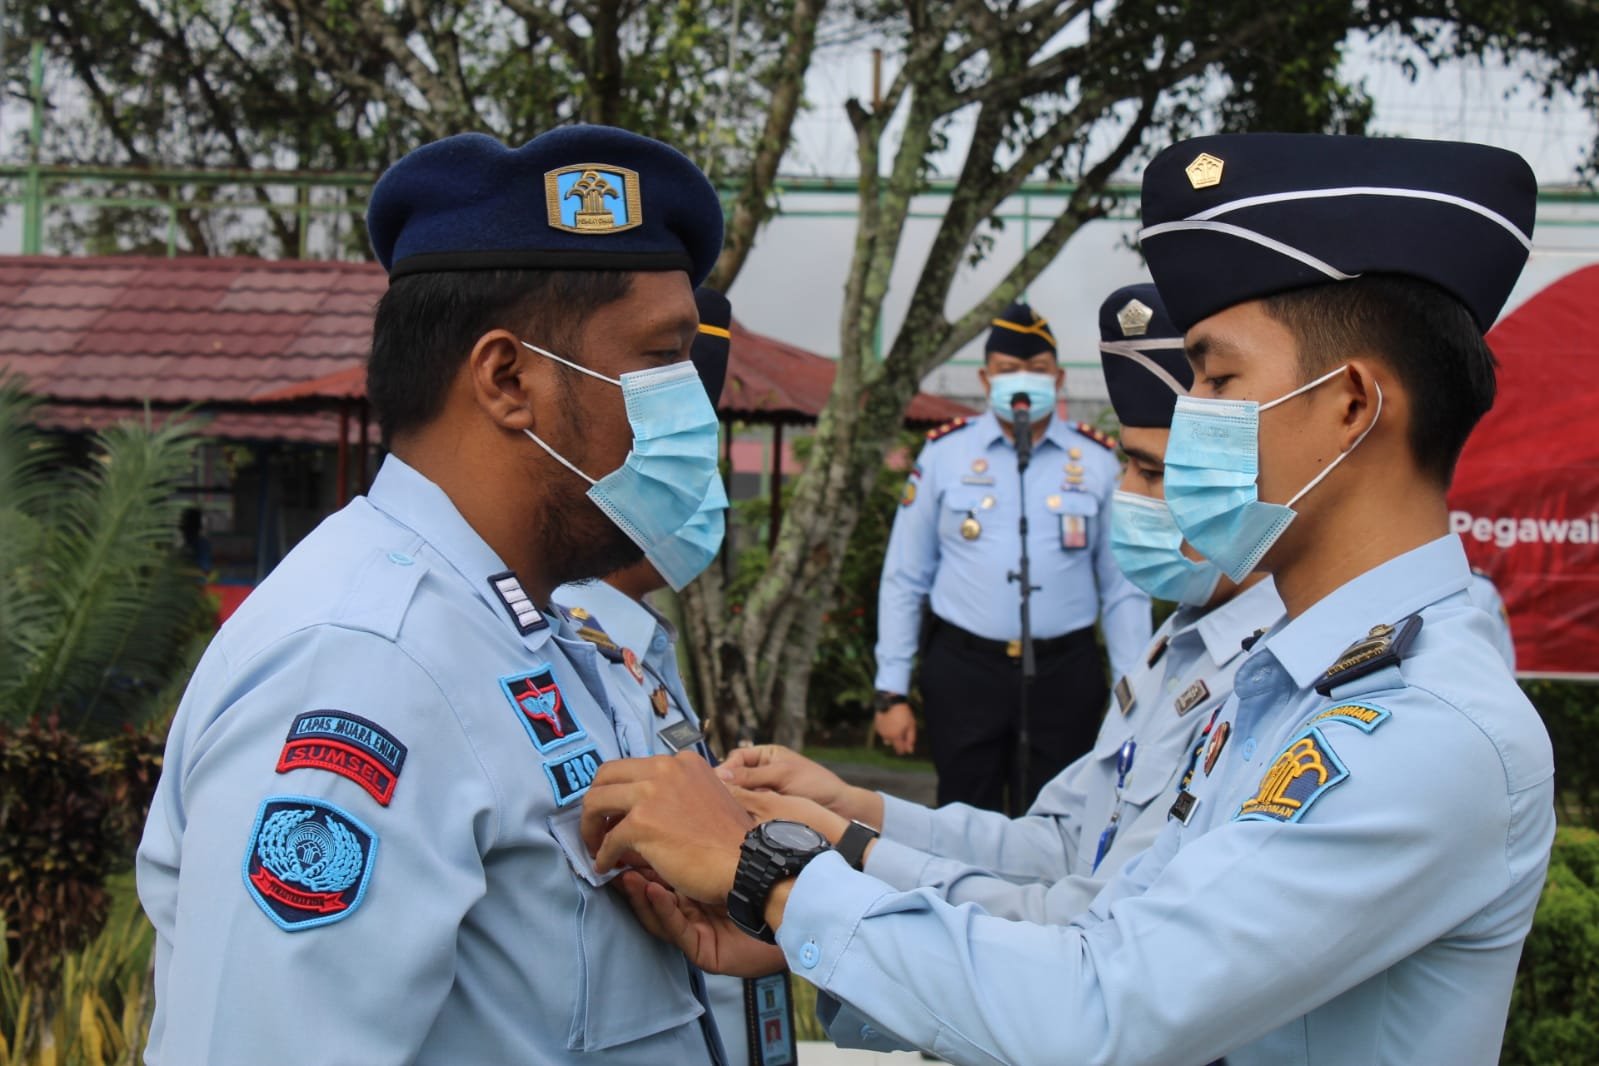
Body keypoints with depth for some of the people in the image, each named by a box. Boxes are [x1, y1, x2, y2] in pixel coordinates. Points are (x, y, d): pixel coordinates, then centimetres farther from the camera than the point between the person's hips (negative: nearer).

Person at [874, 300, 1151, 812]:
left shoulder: (1098, 461, 4)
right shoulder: (944, 453, 3)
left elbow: (1123, 590, 6)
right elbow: (903, 580, 4)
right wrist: (892, 692, 1)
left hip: (1065, 674, 1)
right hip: (963, 670, 0)